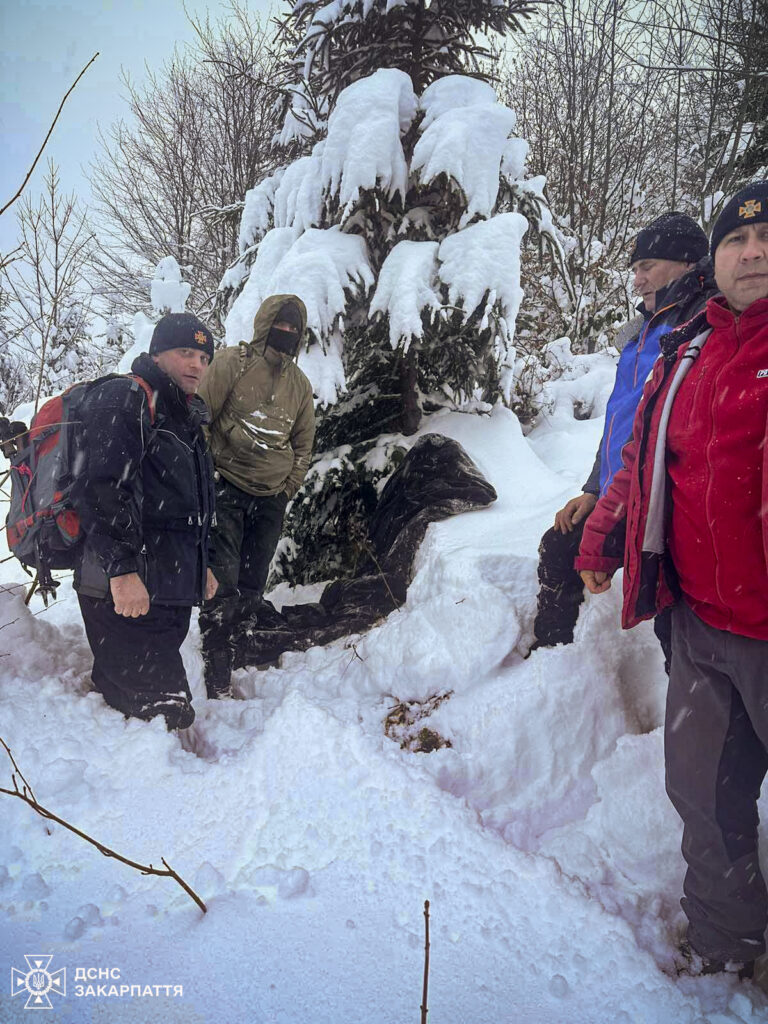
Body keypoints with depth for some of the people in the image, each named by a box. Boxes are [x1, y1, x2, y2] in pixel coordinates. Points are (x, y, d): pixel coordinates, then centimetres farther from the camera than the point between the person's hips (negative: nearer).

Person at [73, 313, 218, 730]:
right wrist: (122, 568, -25)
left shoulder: (185, 417, 23)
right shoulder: (123, 399, -6)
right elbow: (100, 488, -19)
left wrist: (199, 564, 30)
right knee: (163, 709, -11)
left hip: (171, 591, 9)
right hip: (126, 589, -9)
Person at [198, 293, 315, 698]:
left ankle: (233, 655, 25)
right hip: (227, 488, -5)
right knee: (224, 581, -11)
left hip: (271, 499, 5)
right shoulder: (233, 363, -2)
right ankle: (216, 677, -3)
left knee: (252, 587, 8)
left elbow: (303, 442, 20)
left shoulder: (300, 383, 13)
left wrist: (288, 487, 10)